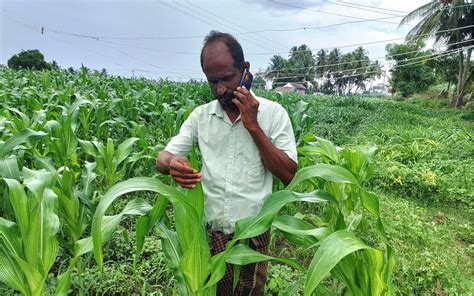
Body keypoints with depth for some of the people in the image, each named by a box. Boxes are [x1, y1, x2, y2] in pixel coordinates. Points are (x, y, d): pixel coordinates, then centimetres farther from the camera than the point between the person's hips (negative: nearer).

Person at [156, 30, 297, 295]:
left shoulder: (273, 113, -6)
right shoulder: (200, 115, 2)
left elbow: (288, 174, -11)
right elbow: (162, 158, 0)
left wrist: (253, 126, -18)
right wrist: (172, 164, -24)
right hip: (208, 231, 2)